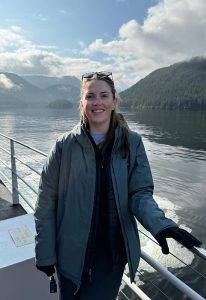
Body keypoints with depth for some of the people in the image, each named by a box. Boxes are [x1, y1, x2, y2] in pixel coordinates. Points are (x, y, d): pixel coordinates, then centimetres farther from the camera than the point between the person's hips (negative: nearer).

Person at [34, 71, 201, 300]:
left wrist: (160, 224, -28)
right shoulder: (65, 145, -10)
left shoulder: (132, 143, -7)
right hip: (72, 255, 0)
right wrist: (45, 253, -4)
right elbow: (46, 202, -6)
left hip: (113, 253, 1)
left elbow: (140, 193, -9)